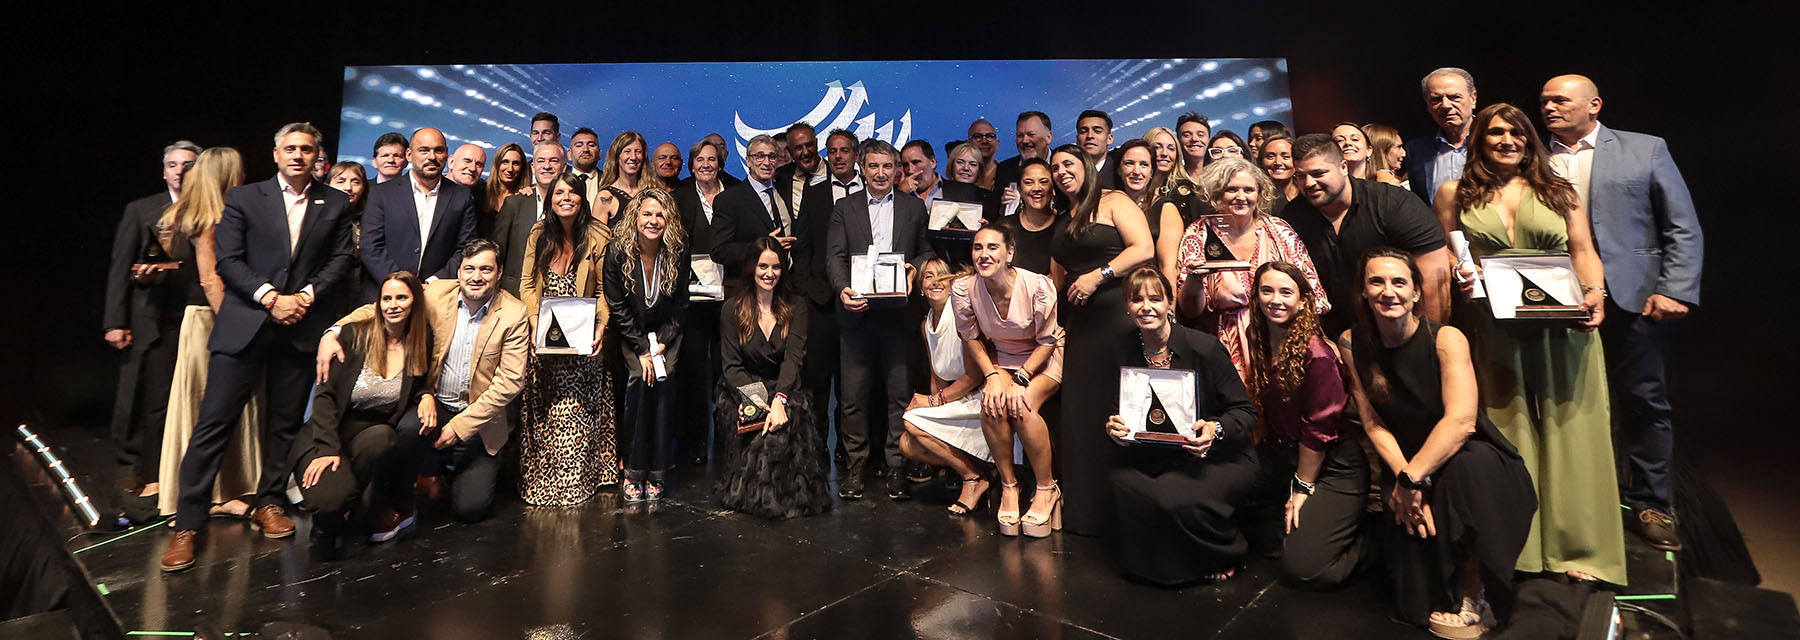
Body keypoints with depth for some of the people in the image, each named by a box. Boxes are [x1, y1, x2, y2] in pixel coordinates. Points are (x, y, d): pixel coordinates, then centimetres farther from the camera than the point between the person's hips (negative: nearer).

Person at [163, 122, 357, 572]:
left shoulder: (336, 204, 9)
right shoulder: (244, 198, 6)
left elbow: (341, 258, 6)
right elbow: (228, 260, 0)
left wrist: (307, 293, -8)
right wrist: (270, 298, -12)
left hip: (300, 328, 1)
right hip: (244, 324, -1)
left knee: (285, 422, 9)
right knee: (215, 421, -2)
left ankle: (270, 503, 23)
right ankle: (188, 525, 5)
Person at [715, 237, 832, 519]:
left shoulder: (795, 311, 6)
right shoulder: (732, 310, 4)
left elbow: (793, 360, -7)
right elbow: (732, 366, -2)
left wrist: (779, 399, -26)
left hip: (786, 389, 1)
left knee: (790, 418, -32)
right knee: (758, 424, -32)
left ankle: (794, 492, -15)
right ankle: (754, 492, -12)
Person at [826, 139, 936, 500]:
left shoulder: (914, 207, 14)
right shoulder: (844, 208, 13)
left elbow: (927, 250, 13)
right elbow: (835, 255, 3)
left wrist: (914, 268, -9)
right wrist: (843, 288, -15)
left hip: (899, 311, 0)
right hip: (857, 312, 0)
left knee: (900, 392, 1)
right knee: (854, 395, 3)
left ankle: (897, 467, 13)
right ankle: (855, 466, 15)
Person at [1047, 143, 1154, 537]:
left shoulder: (1114, 203, 3)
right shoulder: (1064, 221, 22)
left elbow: (1144, 249, -10)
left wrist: (1098, 276, -14)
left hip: (1118, 315, -7)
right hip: (1080, 324, 7)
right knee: (1080, 413, 6)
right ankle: (1086, 511, 18)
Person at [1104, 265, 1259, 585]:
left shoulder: (1204, 348, -12)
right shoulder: (1124, 355, 1)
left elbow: (1246, 411, -8)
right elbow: (1115, 411, 9)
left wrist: (1216, 429, -28)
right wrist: (1112, 426, -15)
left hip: (1219, 456, -4)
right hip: (1156, 458, 4)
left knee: (1173, 498, -31)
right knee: (1119, 478, -26)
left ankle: (1223, 555, 5)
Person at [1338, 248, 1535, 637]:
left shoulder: (1446, 339, -14)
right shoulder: (1352, 344, -6)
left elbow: (1461, 420, -25)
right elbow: (1373, 423, -6)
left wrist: (1412, 479, -28)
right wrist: (1402, 477, -21)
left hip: (1470, 462, -2)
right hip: (1406, 466, 2)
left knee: (1463, 466, -39)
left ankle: (1473, 596, -20)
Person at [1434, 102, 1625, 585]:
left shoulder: (1559, 192, 12)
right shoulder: (1456, 194, 8)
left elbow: (1583, 251, 9)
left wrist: (1595, 292, -8)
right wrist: (1456, 277, -12)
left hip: (1562, 327, 1)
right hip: (1494, 332, -1)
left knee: (1567, 431, 3)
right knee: (1508, 432, 5)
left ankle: (1576, 545, 15)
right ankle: (1516, 546, 15)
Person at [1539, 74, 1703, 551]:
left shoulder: (1645, 150, 6)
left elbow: (1683, 228, 4)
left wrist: (1675, 290, -7)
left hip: (1632, 298, 0)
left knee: (1644, 402, 6)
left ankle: (1650, 505, 20)